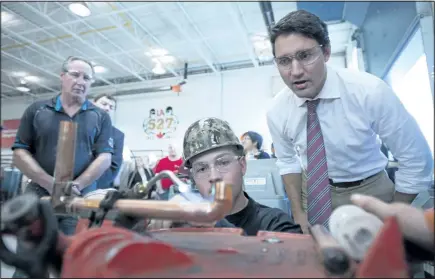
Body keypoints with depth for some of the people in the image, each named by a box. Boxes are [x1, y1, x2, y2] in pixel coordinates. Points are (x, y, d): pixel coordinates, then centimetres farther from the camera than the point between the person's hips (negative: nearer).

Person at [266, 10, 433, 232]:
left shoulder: (370, 91, -25)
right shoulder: (276, 112, -17)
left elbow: (416, 159, -14)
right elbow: (288, 162, 0)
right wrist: (299, 215, -3)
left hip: (369, 190, -1)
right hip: (314, 191, 2)